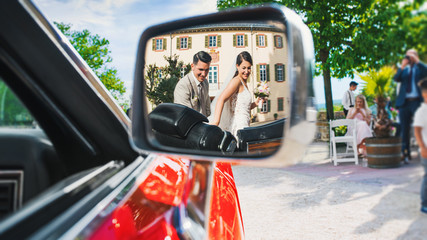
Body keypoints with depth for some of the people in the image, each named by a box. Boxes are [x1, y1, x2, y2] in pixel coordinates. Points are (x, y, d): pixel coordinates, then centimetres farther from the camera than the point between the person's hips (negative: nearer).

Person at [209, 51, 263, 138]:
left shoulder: (244, 83, 18)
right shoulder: (236, 81, -10)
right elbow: (221, 99, -24)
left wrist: (256, 103, 9)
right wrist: (216, 121, -36)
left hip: (243, 126, 9)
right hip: (238, 127, -9)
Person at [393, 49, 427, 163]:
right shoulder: (404, 70, 18)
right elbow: (396, 79, 0)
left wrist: (416, 61, -11)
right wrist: (402, 66, -9)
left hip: (417, 101, -3)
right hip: (404, 102, 3)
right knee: (404, 129, 4)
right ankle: (405, 153, 9)